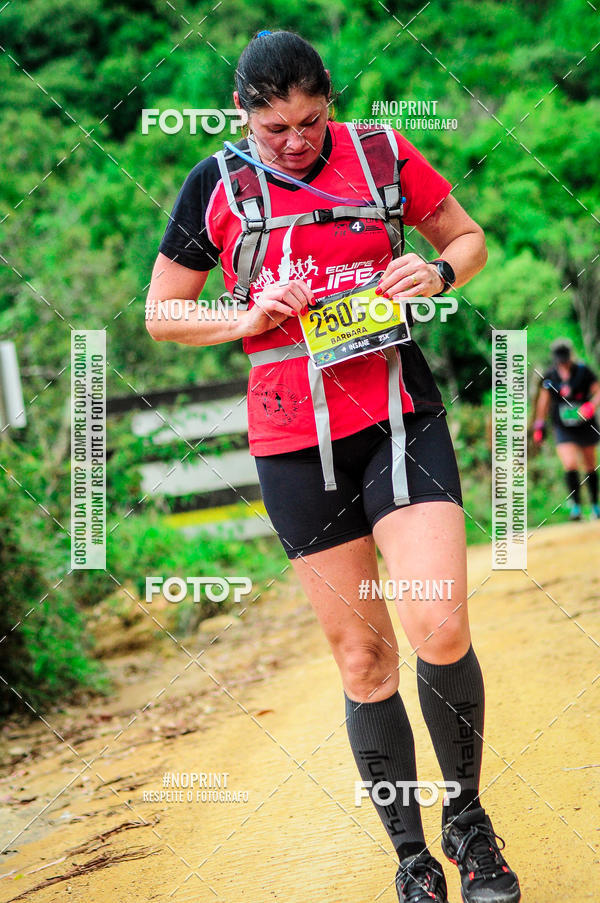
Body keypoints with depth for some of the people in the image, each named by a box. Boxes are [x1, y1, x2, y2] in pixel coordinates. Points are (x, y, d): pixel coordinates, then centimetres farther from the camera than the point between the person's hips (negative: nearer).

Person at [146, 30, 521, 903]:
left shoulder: (380, 152, 3)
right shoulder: (215, 186, 3)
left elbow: (470, 237, 15)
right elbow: (161, 314, 8)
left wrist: (438, 272, -8)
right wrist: (248, 320, -9)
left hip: (399, 417, 0)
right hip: (293, 445, 1)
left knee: (440, 631, -15)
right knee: (362, 655, 5)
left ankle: (468, 821, 9)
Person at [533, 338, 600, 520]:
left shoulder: (583, 371, -10)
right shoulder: (549, 376, -5)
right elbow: (544, 400, 7)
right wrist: (539, 425, 8)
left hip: (585, 426, 0)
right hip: (563, 429, 0)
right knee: (570, 465, -18)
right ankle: (575, 505, -7)